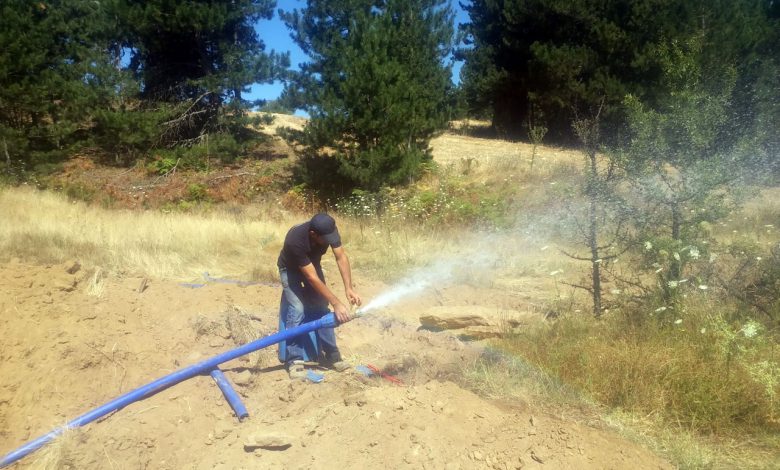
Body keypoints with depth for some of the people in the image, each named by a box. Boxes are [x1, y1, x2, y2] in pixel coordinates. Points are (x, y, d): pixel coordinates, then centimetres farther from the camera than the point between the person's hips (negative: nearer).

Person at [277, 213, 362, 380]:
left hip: (312, 264, 5)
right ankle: (294, 360, -11)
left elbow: (341, 257, -28)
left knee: (322, 308, 0)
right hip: (291, 269, -5)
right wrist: (337, 304, -42)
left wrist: (349, 288, -40)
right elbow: (312, 278, -41)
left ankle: (330, 355, 10)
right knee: (297, 309, -20)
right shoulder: (296, 241, -43)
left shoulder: (329, 230, -30)